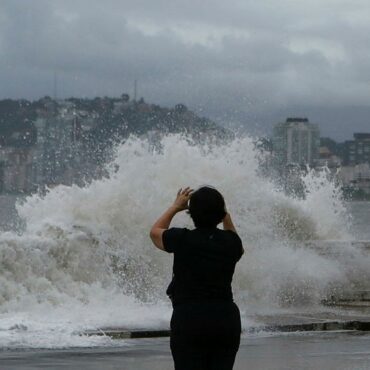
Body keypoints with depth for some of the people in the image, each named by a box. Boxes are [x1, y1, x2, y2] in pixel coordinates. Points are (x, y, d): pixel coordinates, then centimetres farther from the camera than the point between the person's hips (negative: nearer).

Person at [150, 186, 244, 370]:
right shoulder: (230, 242, 2)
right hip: (227, 319, 3)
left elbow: (155, 232, 16)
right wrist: (226, 216, 27)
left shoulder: (182, 239, -6)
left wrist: (176, 206, 27)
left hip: (189, 320, -3)